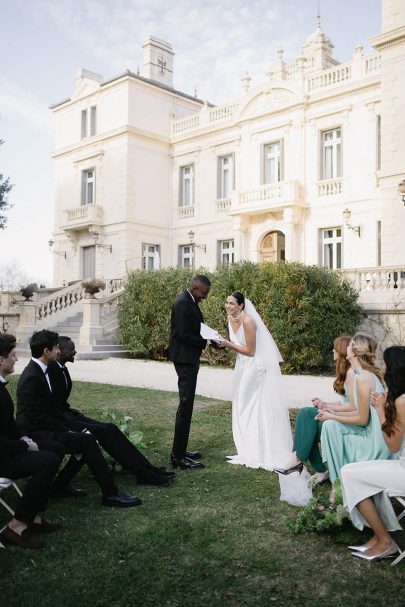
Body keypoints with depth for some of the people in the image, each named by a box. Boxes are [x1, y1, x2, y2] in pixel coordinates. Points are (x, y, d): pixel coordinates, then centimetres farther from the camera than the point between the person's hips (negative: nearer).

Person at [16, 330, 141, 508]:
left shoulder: (39, 370, 8)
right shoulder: (32, 377, -21)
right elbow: (37, 418, -22)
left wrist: (65, 428, 4)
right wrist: (66, 431, -15)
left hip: (43, 428, 10)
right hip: (35, 434, -10)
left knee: (86, 437, 4)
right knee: (87, 441, -19)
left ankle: (60, 484, 10)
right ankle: (110, 493, -12)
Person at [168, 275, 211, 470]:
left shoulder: (190, 301, 13)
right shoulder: (183, 303, -18)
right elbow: (183, 335, -22)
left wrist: (210, 335, 7)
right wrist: (205, 342, -15)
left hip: (188, 358, 11)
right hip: (185, 358, -11)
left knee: (186, 405, 14)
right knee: (185, 405, -8)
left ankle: (180, 450, 23)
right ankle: (178, 457, -2)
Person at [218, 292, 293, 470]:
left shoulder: (248, 321, -22)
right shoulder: (230, 318, 4)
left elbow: (250, 351, -19)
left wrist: (228, 344, -19)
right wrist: (224, 342, 0)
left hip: (256, 367, -9)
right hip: (243, 367, 9)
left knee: (256, 410, 0)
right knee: (243, 409, 13)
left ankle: (263, 455, 13)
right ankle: (249, 452, 24)